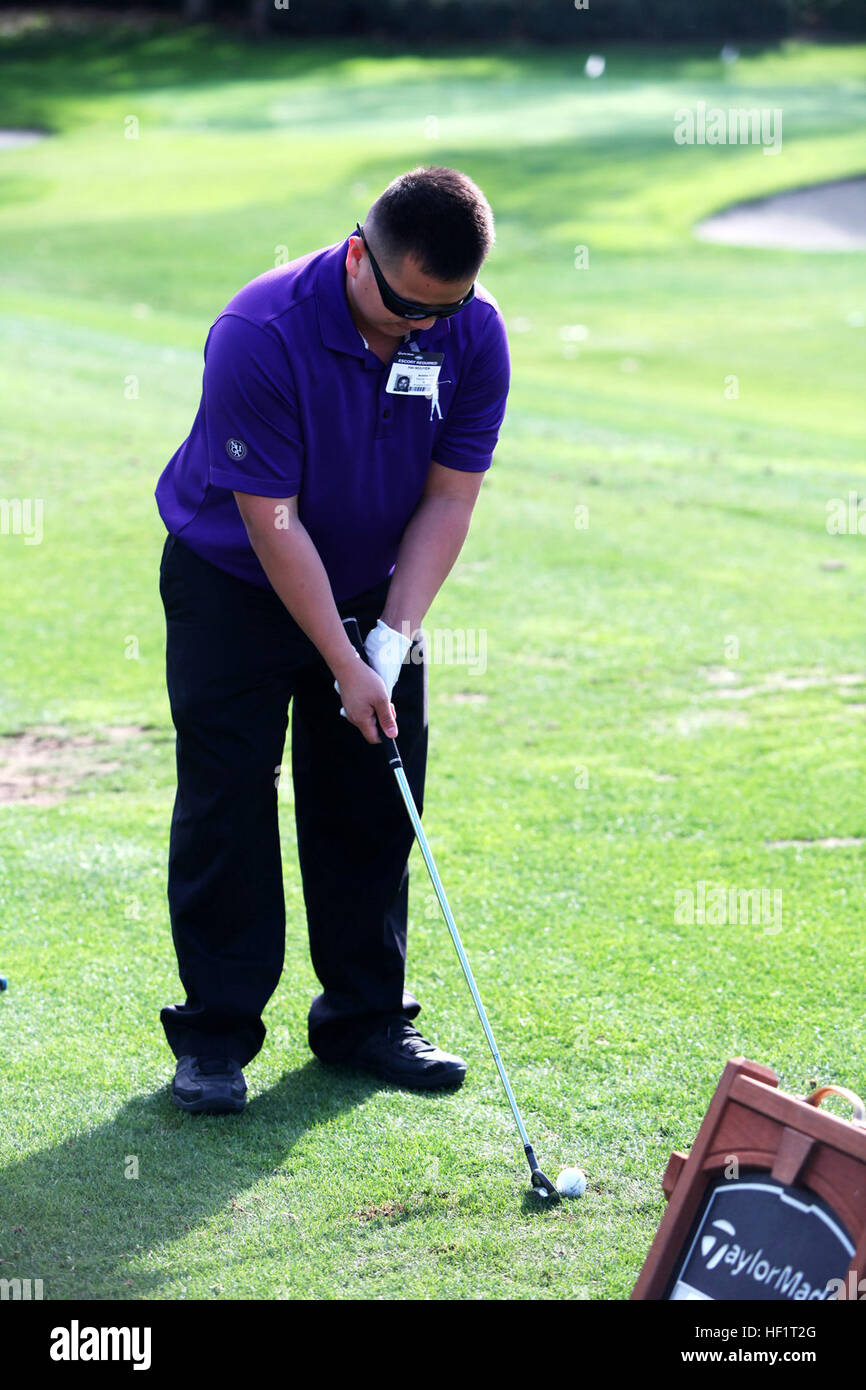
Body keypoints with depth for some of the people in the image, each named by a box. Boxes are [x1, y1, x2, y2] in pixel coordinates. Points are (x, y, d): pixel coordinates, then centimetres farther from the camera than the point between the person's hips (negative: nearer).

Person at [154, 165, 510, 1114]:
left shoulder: (474, 334, -15)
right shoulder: (259, 334, -30)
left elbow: (450, 497, -9)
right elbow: (273, 521, -25)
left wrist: (393, 638, -16)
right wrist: (344, 667, -22)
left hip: (373, 585, 4)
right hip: (235, 583, -4)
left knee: (376, 802, 5)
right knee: (226, 804, -5)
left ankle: (365, 1016, 17)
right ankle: (215, 1033, 3)